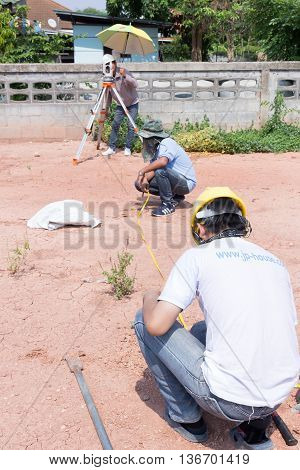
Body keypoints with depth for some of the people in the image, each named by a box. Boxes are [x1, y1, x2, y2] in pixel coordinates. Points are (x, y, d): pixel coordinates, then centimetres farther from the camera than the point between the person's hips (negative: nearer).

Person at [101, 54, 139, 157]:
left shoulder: (124, 71, -22)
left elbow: (135, 85, -35)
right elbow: (108, 94, 1)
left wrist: (125, 76, -48)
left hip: (132, 104, -4)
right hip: (120, 105, 4)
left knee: (131, 126, -9)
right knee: (115, 124, -5)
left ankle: (128, 148, 5)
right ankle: (112, 148, 3)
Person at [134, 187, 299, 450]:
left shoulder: (197, 256, -5)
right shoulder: (275, 262, 11)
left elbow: (157, 325, -11)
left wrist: (150, 298, 13)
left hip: (227, 401, -6)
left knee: (144, 320, 9)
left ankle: (186, 417, 19)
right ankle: (255, 428, 20)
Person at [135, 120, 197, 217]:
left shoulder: (166, 143, -21)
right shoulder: (156, 146, 6)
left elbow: (162, 162, -40)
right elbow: (153, 168, 3)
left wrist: (142, 171, -30)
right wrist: (145, 179, -17)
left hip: (187, 182, -9)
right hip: (176, 180, 9)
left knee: (161, 171, -35)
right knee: (139, 183, 2)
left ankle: (168, 205, -16)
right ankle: (175, 197, 11)